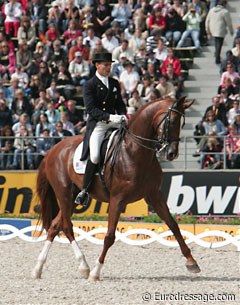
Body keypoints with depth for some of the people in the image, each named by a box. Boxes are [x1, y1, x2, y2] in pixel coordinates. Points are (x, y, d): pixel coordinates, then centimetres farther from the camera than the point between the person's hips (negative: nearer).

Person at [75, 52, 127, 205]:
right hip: (97, 124, -6)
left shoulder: (114, 83, 16)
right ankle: (85, 190, -11)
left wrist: (123, 116, -2)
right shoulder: (90, 85, -2)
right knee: (95, 155, -24)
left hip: (113, 122, 6)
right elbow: (91, 109, -12)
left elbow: (120, 104, 21)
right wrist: (109, 117, -23)